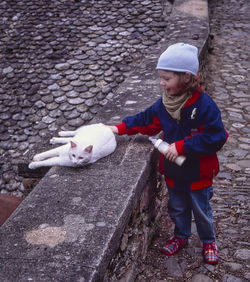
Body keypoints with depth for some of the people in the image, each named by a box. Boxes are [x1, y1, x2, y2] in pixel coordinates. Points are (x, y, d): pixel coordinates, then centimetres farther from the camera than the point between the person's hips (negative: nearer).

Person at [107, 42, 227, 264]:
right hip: (173, 172, 5)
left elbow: (216, 138, -28)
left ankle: (209, 241, 42)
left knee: (202, 211, 17)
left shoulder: (204, 104, -26)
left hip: (197, 175, -5)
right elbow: (146, 119, 10)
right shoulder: (164, 104, -7)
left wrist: (182, 146, -30)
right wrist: (122, 128, 0)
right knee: (177, 208, 24)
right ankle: (181, 237, 48)